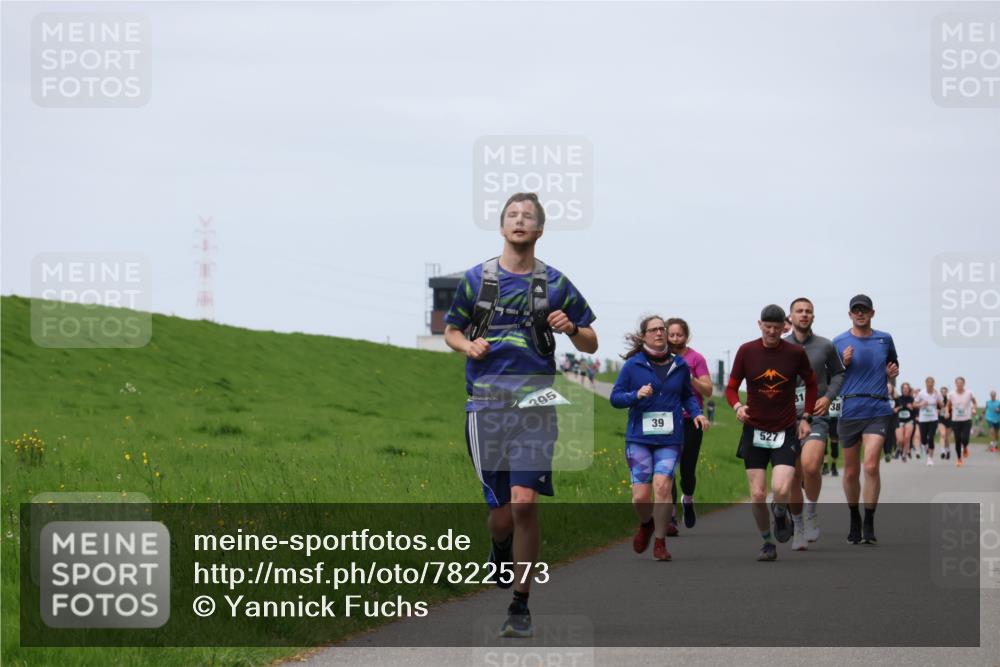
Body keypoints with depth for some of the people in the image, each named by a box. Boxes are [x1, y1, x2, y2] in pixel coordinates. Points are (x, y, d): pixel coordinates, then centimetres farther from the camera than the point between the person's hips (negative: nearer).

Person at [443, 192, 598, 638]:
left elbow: (590, 346, 13)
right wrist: (469, 345, -3)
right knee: (502, 513, 0)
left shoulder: (555, 283, 8)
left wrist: (571, 328, -9)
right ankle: (500, 548, 38)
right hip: (487, 404, 1)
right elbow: (451, 331, 19)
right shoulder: (475, 279, 9)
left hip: (535, 404, -1)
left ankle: (520, 606, -6)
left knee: (525, 504, -16)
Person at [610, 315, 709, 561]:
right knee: (640, 496, -5)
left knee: (662, 485, -18)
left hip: (670, 439, 1)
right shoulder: (633, 365, 1)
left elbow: (687, 395, 22)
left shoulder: (680, 366, 8)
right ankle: (646, 524, 31)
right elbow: (615, 397, 2)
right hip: (639, 438, -1)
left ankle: (660, 543, -3)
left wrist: (696, 413, 3)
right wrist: (636, 395, -15)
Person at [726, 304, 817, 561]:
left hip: (786, 431, -1)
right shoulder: (746, 351, -2)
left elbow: (811, 384, 13)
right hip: (754, 431, 1)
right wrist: (738, 406, -17)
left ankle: (781, 516, 18)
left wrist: (806, 417, 6)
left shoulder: (795, 353, -3)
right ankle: (767, 543, 18)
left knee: (781, 490, -18)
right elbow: (731, 388, 4)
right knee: (757, 495, -3)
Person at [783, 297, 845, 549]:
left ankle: (811, 512, 0)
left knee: (810, 466, -23)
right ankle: (798, 528, 16)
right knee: (793, 476, 2)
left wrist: (828, 397, 2)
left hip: (815, 417, -2)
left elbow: (838, 373, 18)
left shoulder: (825, 346, 6)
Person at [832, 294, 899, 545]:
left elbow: (893, 364, 26)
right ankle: (854, 519, 27)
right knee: (851, 472, 7)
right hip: (850, 410, 0)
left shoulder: (884, 339, 9)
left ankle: (869, 524, -9)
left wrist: (893, 372, 3)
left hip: (878, 411, 0)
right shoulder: (839, 343, 4)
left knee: (871, 466, -16)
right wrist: (844, 363, -10)